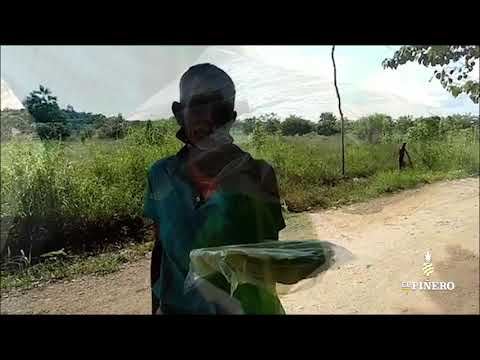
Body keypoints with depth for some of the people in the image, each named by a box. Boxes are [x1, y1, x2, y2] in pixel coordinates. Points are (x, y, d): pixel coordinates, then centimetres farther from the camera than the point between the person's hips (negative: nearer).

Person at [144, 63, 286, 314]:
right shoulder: (161, 175, -7)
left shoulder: (256, 174, -14)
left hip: (244, 306, -1)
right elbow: (160, 249, 3)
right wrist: (157, 306, 9)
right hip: (178, 305, 2)